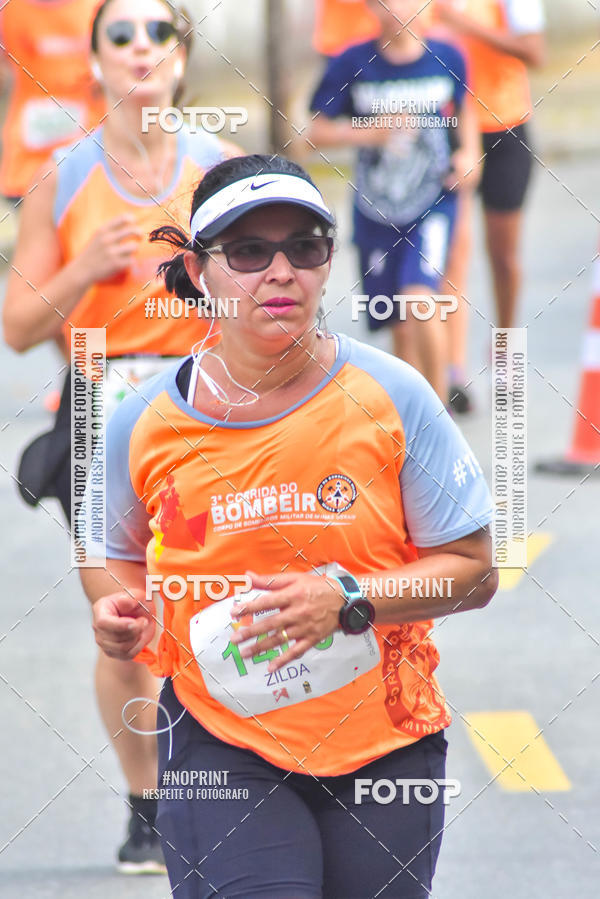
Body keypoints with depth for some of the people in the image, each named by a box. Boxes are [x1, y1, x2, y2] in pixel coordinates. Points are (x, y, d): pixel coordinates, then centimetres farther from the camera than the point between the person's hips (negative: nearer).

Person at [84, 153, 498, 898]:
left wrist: (348, 599, -20)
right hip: (219, 743, -1)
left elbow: (473, 570, -4)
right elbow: (114, 553, 15)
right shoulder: (143, 423, -4)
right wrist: (118, 608, -8)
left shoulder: (391, 396, -7)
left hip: (383, 741, 1)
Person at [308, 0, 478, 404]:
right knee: (401, 326, 7)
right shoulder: (353, 64, -6)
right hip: (376, 213, 1)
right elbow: (318, 130, -2)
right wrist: (369, 132, -18)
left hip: (433, 203, -1)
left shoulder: (447, 59, -3)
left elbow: (464, 106, 17)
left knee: (420, 297, -22)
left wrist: (468, 151, 0)